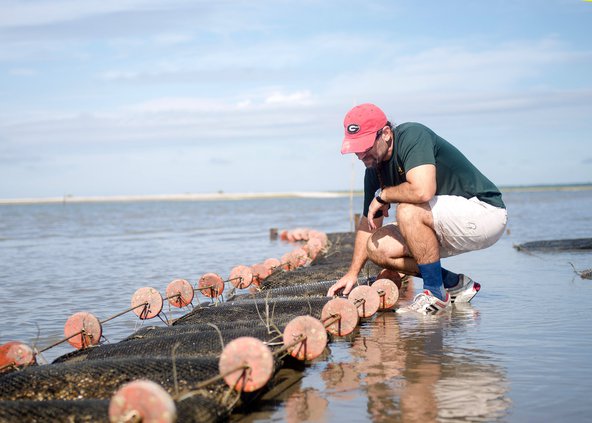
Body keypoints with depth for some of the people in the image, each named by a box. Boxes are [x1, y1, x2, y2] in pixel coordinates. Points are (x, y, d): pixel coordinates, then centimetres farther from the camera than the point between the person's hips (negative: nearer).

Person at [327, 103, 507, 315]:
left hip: (485, 212, -9)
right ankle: (454, 283, 5)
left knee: (408, 211, -31)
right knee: (378, 248, -3)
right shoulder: (374, 168, 2)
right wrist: (353, 273, 2)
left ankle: (435, 293, -17)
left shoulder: (413, 136, -22)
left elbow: (423, 191, -38)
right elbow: (368, 224, 10)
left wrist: (383, 195, -19)